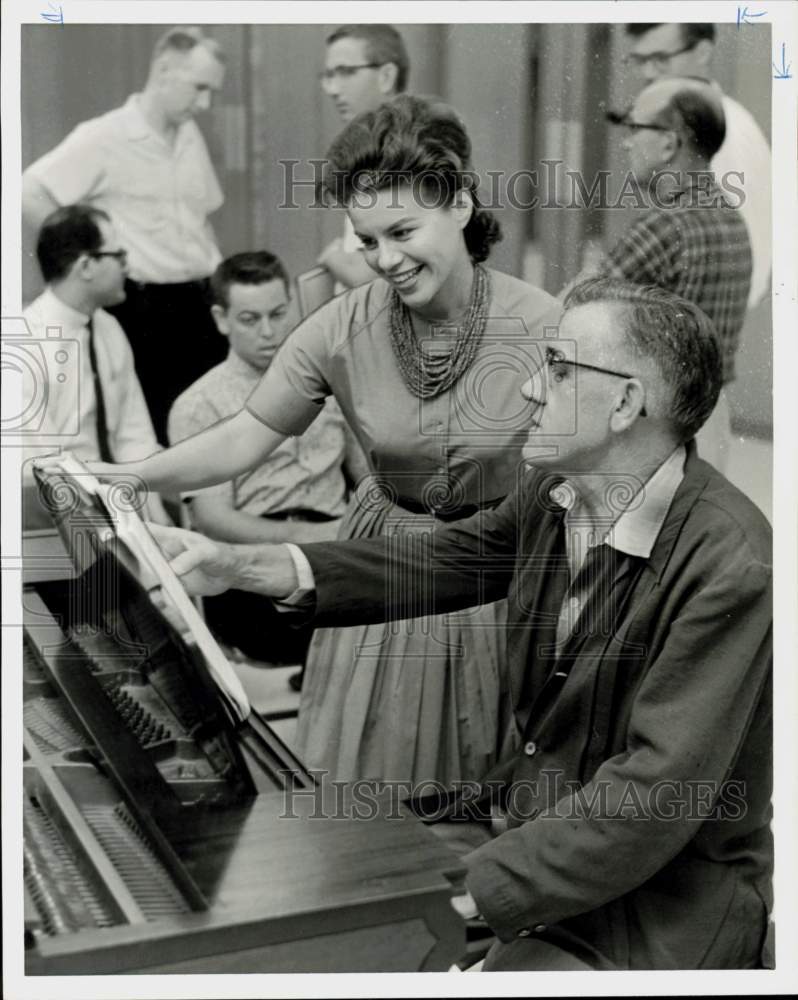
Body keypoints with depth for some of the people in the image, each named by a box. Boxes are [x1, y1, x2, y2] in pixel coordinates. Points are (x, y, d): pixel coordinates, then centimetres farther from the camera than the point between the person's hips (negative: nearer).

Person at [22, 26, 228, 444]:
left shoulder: (190, 135, 12)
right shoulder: (103, 138, -11)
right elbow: (31, 194, -16)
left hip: (199, 304, 7)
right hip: (141, 309, -6)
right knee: (152, 432, -1)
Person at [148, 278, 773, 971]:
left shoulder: (731, 568, -26)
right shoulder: (554, 490, -1)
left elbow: (656, 795, -31)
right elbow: (427, 568, 7)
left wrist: (463, 894, -33)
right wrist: (240, 566, -3)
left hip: (668, 886, -7)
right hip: (534, 805, 7)